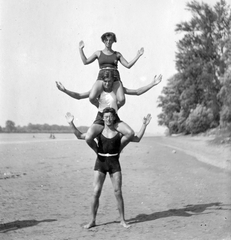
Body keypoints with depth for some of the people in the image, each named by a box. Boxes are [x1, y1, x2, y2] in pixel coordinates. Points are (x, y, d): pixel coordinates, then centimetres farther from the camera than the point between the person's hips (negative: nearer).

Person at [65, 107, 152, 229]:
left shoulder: (119, 133, 2)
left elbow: (137, 139, 7)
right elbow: (80, 136, 5)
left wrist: (144, 125, -2)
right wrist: (71, 124, -7)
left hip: (114, 163, 0)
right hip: (100, 163, 0)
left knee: (118, 192, -1)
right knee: (96, 193, -5)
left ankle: (122, 220, 12)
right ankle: (92, 221, 5)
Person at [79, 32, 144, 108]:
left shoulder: (117, 54, 17)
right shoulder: (98, 53, 16)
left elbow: (128, 65, 14)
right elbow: (85, 62, 13)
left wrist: (138, 56, 8)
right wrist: (81, 49, 9)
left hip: (115, 78, 1)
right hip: (102, 78, -1)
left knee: (122, 100, -24)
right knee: (91, 98, -28)